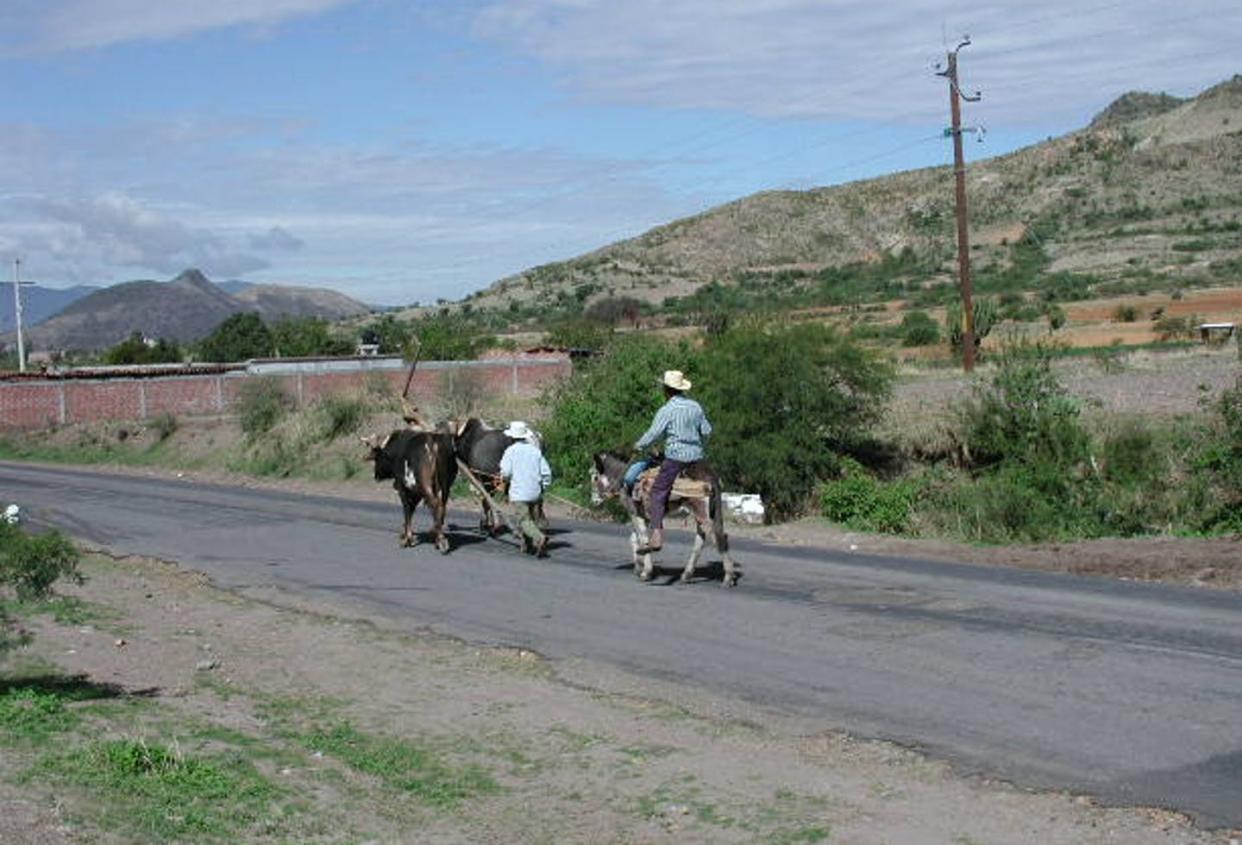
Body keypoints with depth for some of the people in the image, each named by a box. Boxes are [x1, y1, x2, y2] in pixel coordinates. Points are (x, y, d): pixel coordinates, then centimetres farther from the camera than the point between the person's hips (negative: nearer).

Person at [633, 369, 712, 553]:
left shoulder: (666, 410, -8)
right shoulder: (696, 406, 11)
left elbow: (653, 434, -12)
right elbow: (707, 431, 15)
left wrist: (639, 446, 4)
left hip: (676, 456, -6)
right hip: (697, 456, 6)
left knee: (658, 492, -6)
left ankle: (657, 535, -18)